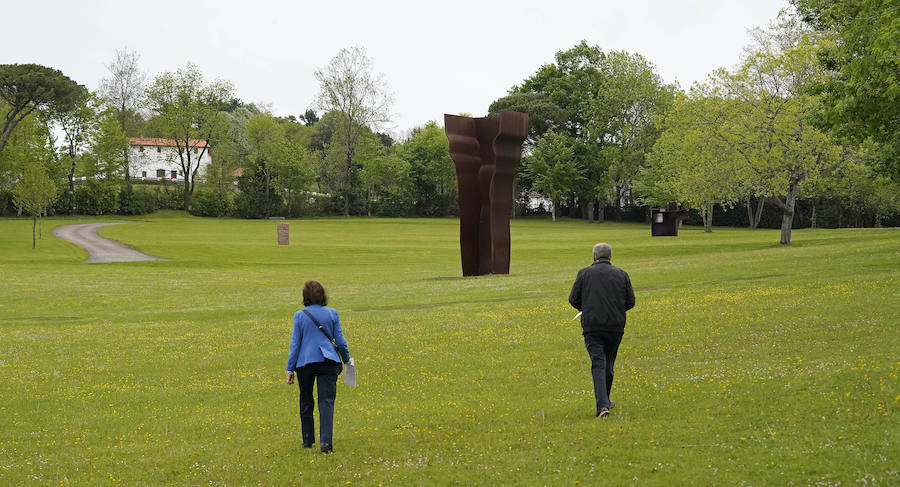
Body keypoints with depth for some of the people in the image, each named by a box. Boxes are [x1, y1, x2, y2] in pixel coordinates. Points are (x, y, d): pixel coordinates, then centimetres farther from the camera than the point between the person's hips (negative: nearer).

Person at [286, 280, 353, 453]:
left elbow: (295, 343, -1)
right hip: (328, 361, 0)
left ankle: (307, 440, 24)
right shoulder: (332, 313, 0)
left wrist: (290, 369, 4)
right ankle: (326, 442, -17)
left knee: (306, 401, 16)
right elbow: (340, 340, 4)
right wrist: (347, 359, 20)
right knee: (326, 401, -3)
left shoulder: (299, 316, -2)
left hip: (305, 363, 0)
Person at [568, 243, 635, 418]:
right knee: (608, 363, 17)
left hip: (592, 326, -2)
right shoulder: (621, 274, 6)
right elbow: (630, 302, 6)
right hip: (615, 326, 2)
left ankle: (602, 405, -22)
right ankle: (605, 400, 29)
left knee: (598, 364, -7)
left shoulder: (584, 273, 1)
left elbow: (573, 300, 1)